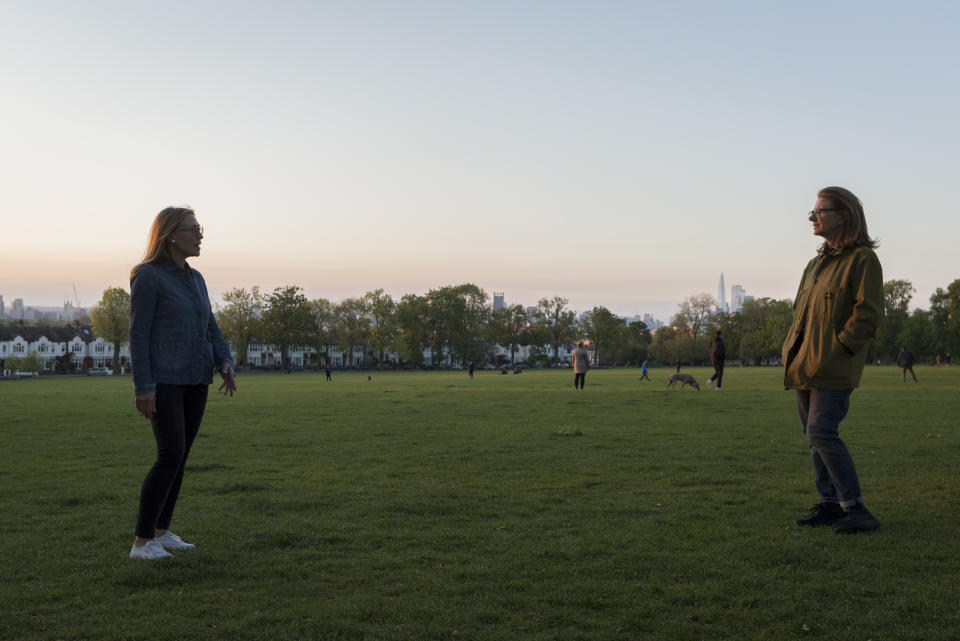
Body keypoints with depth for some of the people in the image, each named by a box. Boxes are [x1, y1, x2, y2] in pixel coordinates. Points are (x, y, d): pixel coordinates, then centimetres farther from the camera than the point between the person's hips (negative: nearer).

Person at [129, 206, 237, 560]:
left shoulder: (195, 279, 14)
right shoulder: (148, 276, -9)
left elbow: (211, 330, 14)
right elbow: (138, 334, -12)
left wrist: (226, 365, -3)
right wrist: (143, 388, -17)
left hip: (196, 379, 8)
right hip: (163, 380, -8)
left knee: (179, 456, 9)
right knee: (171, 457, -14)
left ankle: (161, 532, 18)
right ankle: (142, 542, -8)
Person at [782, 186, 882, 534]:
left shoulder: (863, 259, -7)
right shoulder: (817, 263, 18)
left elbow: (866, 315, -13)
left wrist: (836, 349, -18)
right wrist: (793, 349, 10)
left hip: (833, 369, -9)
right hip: (804, 367, 9)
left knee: (821, 434, -16)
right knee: (815, 436, 10)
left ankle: (855, 509, -9)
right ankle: (830, 504, 19)